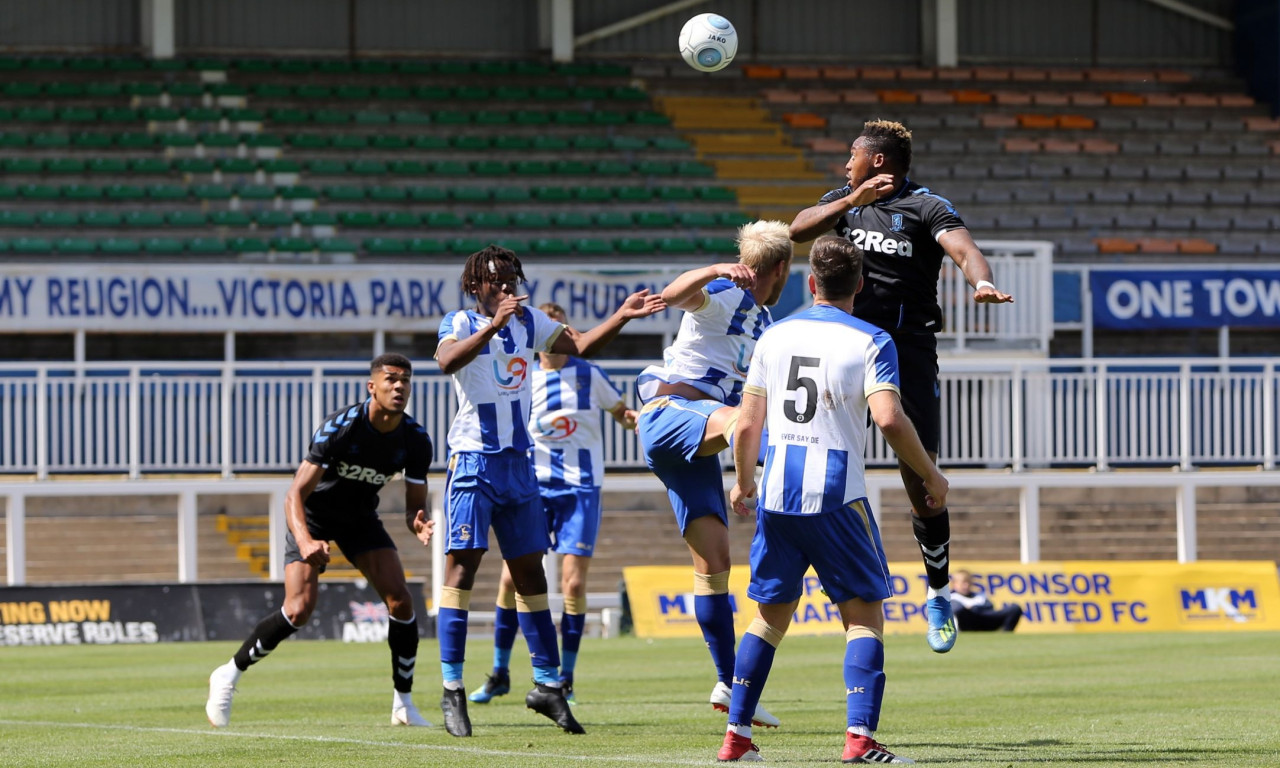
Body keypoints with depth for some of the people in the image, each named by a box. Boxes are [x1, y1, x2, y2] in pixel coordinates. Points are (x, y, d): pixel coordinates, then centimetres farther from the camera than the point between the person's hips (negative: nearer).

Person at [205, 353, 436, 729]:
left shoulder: (416, 441, -16)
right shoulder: (340, 427, -30)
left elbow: (415, 504, -7)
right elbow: (295, 493, -31)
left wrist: (418, 524, -33)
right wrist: (305, 542, -48)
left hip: (361, 518, 4)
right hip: (313, 516, -4)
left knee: (401, 600, -14)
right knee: (300, 609, -21)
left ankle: (403, 704, -1)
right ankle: (229, 675, -1)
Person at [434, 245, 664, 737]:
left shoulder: (528, 322, 12)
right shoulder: (460, 323, -7)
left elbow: (579, 346, 14)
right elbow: (446, 361, -27)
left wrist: (622, 316, 0)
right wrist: (494, 324, -38)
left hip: (518, 463, 6)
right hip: (473, 460, -6)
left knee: (530, 570, 9)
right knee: (462, 564, -11)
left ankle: (548, 685, 16)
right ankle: (452, 691, -10)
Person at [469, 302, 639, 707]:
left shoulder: (589, 375, 3)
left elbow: (620, 412, 14)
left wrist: (633, 418, -7)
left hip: (580, 488, -1)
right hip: (535, 486, 1)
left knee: (573, 583, -8)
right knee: (512, 578, -4)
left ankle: (566, 678, 5)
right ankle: (499, 673, 11)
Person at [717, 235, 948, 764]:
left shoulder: (775, 336, 9)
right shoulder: (870, 342, -3)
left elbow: (747, 425, 8)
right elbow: (889, 420, -16)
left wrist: (743, 483, 24)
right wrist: (931, 476, -4)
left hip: (776, 493, 4)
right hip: (836, 495, -4)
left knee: (771, 615, 14)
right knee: (864, 615, 2)